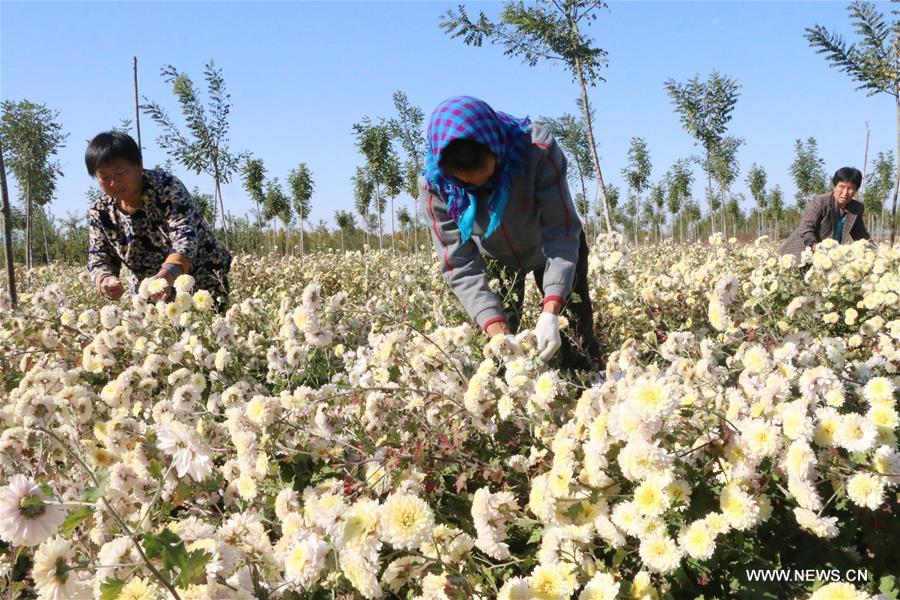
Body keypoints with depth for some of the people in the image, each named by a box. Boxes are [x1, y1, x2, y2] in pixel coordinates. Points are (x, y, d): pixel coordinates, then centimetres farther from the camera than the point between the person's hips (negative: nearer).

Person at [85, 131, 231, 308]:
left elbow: (184, 239, -32)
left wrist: (166, 276, -52)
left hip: (202, 285, -4)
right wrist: (105, 280, -27)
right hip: (149, 297, 4)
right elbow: (99, 259, -2)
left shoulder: (167, 188, -20)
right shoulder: (99, 212, -5)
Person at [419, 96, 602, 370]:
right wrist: (498, 334, -41)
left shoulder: (538, 149, -37)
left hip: (550, 250, -1)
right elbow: (460, 265, -29)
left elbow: (560, 234, -35)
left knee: (577, 341, -3)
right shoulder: (434, 185, -31)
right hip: (496, 259, 1)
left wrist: (550, 313, -47)